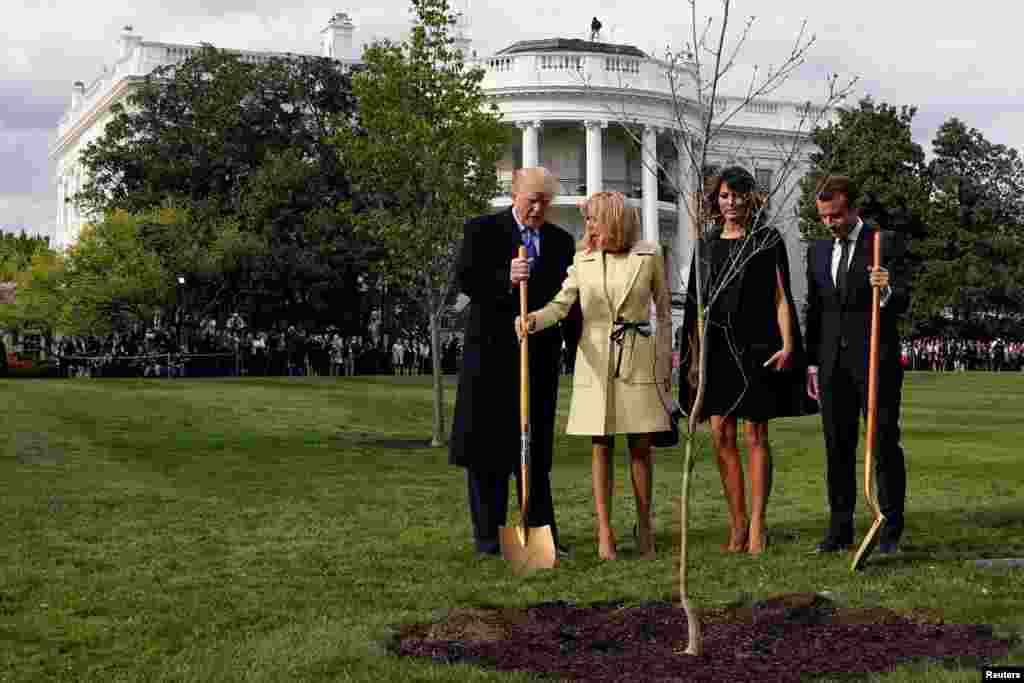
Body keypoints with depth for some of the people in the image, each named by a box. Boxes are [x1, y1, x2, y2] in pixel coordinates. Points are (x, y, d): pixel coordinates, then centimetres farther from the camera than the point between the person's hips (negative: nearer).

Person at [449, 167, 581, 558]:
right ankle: (487, 535, 8)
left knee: (536, 446, 8)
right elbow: (465, 279, -12)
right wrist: (506, 279, -28)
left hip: (541, 356, 4)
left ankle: (541, 530, 15)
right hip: (491, 353, -3)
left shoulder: (561, 241, 13)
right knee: (487, 445, 1)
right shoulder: (482, 230, 0)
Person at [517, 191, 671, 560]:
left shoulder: (649, 255, 2)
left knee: (640, 445, 3)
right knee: (601, 446, 1)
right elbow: (561, 304, -4)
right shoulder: (583, 260, 5)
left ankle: (644, 526, 15)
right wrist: (533, 319, -25)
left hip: (638, 359, -1)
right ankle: (604, 532, 5)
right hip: (595, 360, 1)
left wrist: (665, 359, 7)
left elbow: (663, 310, 9)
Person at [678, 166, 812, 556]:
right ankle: (737, 524, 9)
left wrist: (787, 345, -11)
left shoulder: (767, 241, 3)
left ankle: (756, 524, 2)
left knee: (755, 436, -2)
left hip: (755, 347, -4)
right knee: (721, 435, 1)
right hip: (716, 348, 4)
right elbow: (697, 305, 15)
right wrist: (693, 356, 9)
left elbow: (780, 297, 0)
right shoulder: (707, 245, 14)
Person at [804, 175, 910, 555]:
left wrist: (887, 291, -32)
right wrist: (812, 363, 12)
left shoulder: (886, 243, -3)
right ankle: (840, 530, 12)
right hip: (833, 363, 5)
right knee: (837, 448, 7)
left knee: (885, 444, -1)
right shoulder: (817, 251, 13)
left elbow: (903, 302, -10)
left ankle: (891, 530, 6)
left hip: (876, 358, -5)